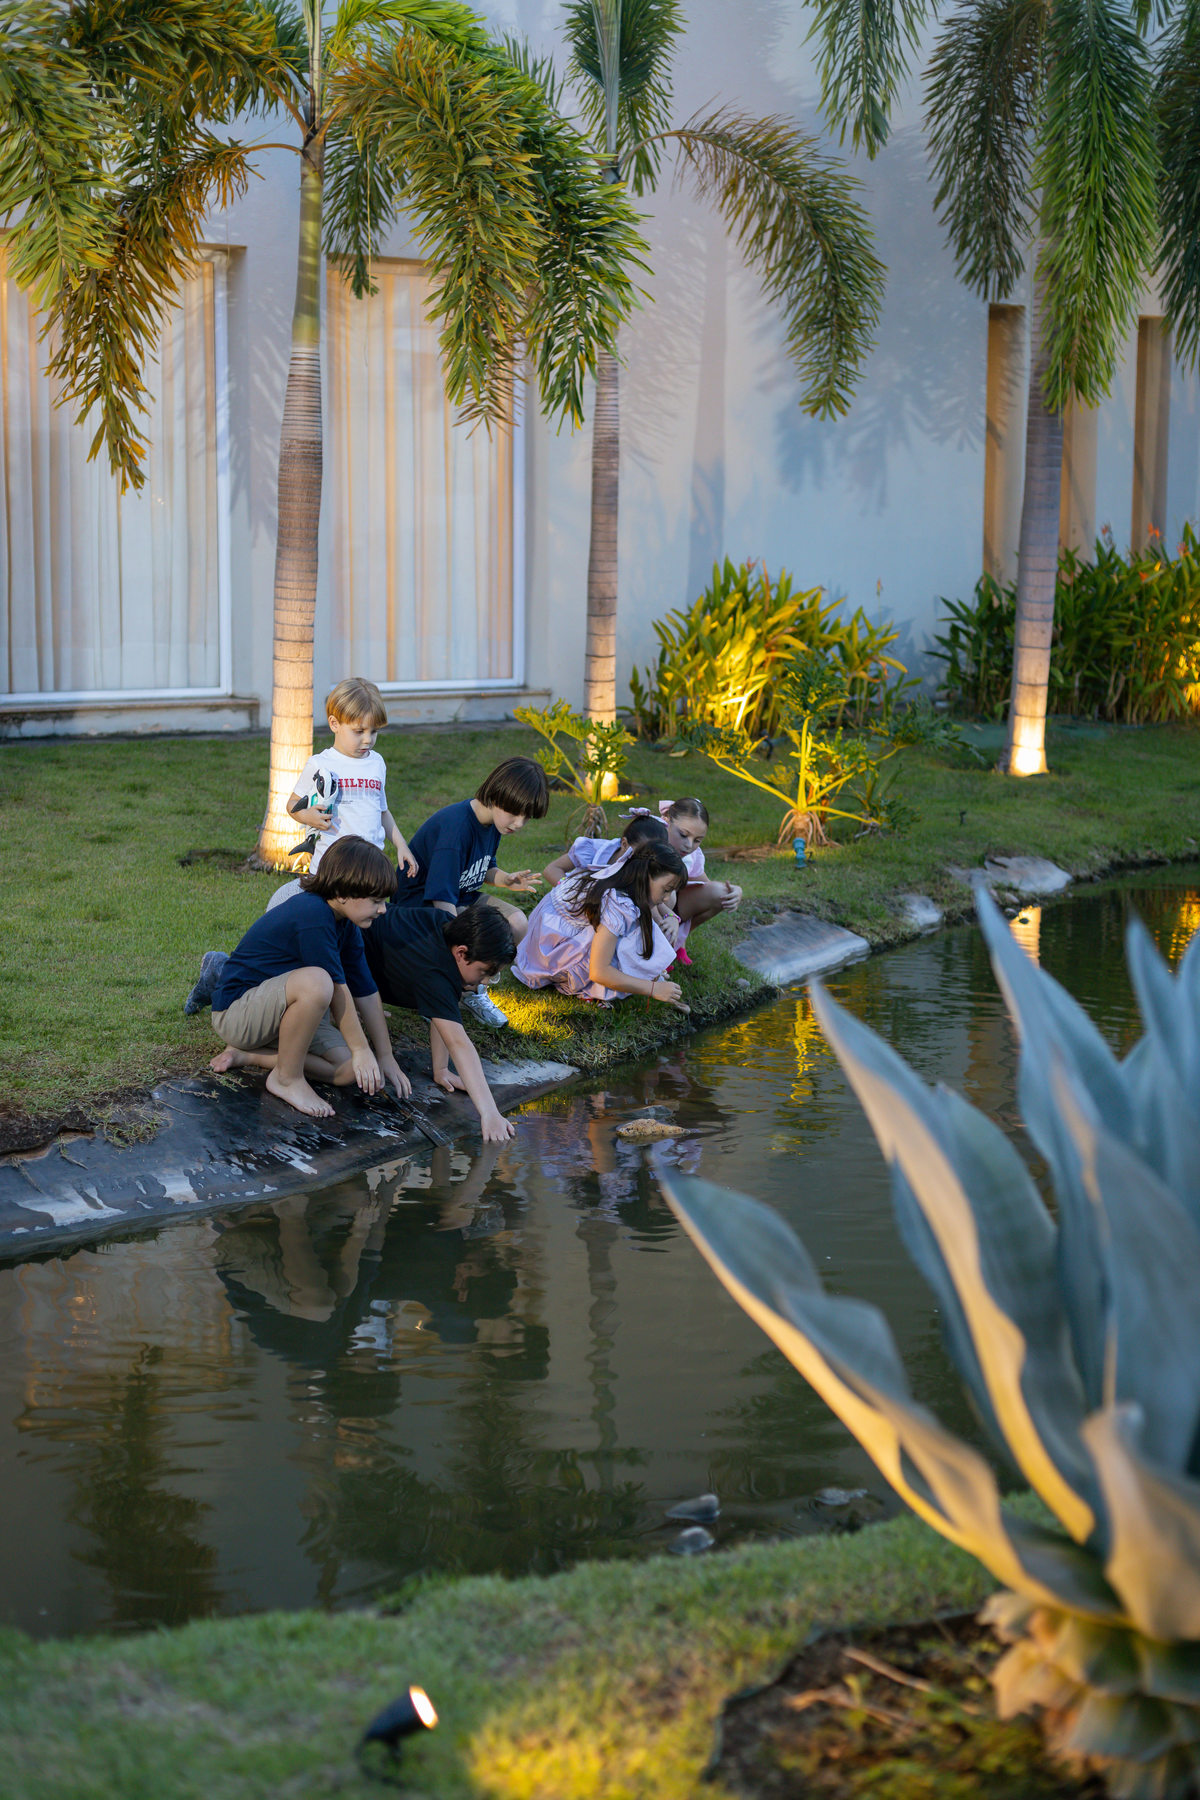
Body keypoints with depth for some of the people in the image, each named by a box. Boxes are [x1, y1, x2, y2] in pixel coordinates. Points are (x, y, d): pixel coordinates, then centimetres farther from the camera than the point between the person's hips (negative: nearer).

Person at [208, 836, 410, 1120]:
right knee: (316, 981, -37)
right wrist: (361, 1049, -18)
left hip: (279, 1012, 10)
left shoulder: (346, 925, 2)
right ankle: (287, 1078, -16)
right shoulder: (313, 915, -26)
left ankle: (246, 1055, 5)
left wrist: (386, 1057, 7)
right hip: (236, 1010, -10)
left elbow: (366, 991, 6)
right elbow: (337, 988, -24)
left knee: (350, 1070, -7)